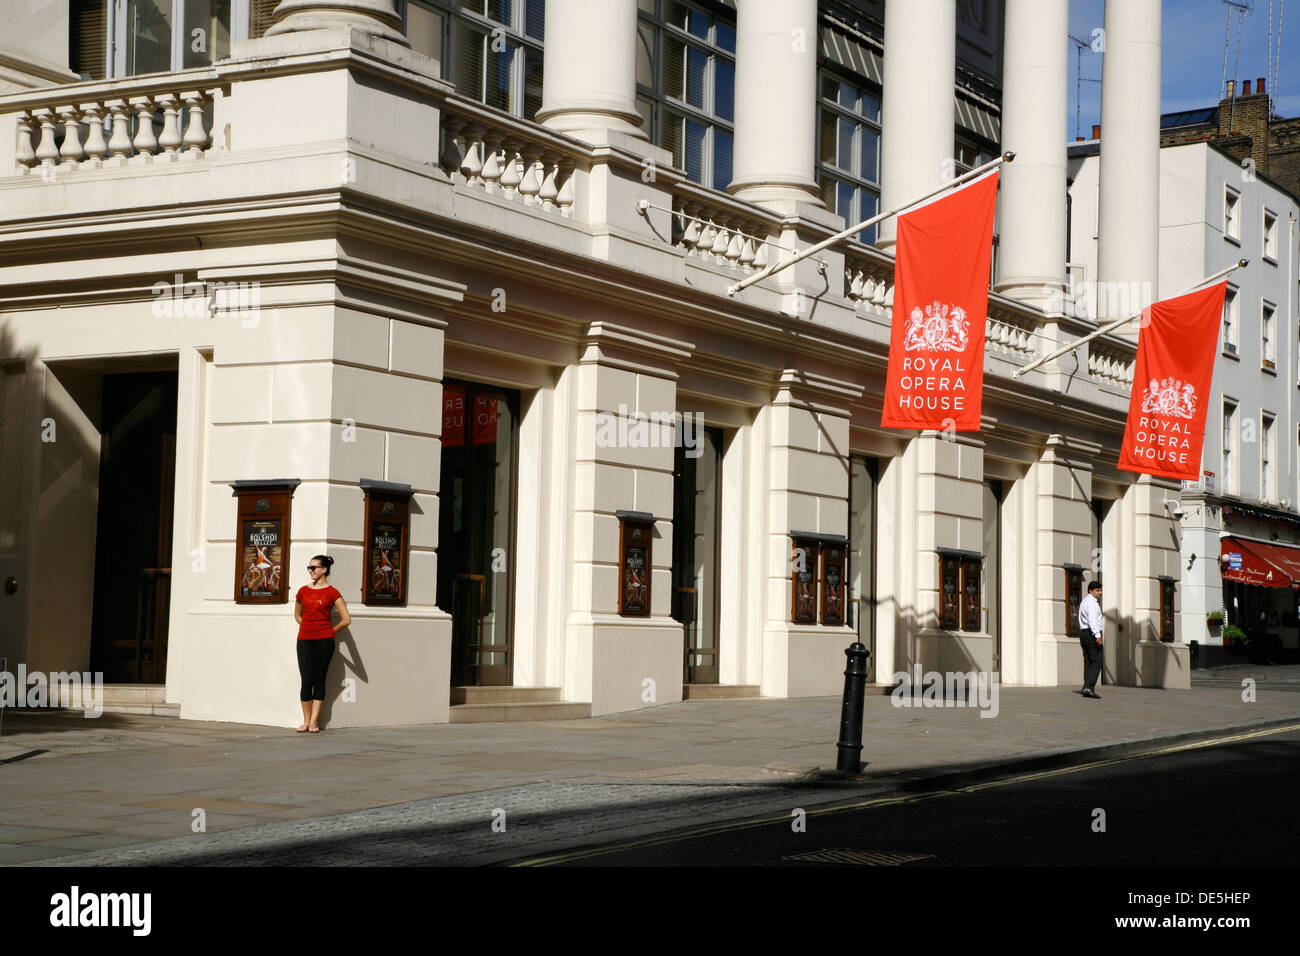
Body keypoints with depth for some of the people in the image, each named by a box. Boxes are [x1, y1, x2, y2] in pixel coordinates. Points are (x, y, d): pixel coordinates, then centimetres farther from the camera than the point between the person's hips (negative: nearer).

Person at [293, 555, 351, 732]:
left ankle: (314, 721, 4)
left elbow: (346, 619, -1)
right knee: (306, 681, -3)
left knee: (319, 680, 1)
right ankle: (306, 720, 6)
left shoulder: (332, 593, -1)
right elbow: (297, 615, 25)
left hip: (323, 641, -3)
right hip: (304, 640, 3)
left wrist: (329, 632, 6)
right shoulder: (303, 591, 10)